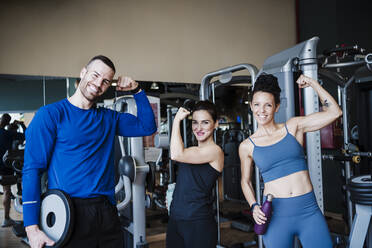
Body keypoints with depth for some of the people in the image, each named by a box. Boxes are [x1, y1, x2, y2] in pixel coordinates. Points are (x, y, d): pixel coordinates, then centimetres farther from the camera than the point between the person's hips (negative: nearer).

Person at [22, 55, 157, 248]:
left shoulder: (109, 118, 10)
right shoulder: (50, 114, -5)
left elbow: (148, 127, 12)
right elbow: (32, 169, -9)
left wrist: (136, 90, 4)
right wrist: (31, 228, -15)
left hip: (106, 211, 5)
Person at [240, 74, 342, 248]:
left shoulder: (293, 127, 3)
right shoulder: (247, 146, 2)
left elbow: (334, 112, 1)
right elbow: (246, 181, 13)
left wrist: (312, 83, 1)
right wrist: (254, 206, -2)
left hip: (309, 212, 1)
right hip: (275, 215, 0)